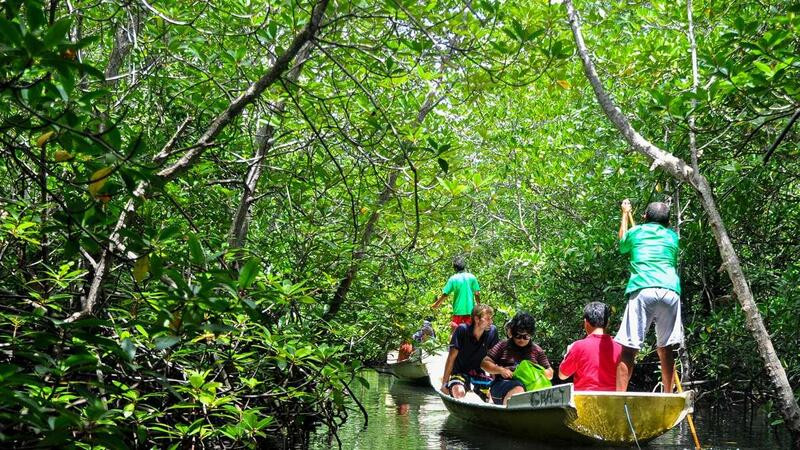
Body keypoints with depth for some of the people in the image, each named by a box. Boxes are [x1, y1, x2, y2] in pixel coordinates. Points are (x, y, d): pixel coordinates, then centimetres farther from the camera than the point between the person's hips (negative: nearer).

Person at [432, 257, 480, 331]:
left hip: (458, 310, -2)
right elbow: (477, 293, -2)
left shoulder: (453, 279, -5)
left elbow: (445, 294, -4)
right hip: (470, 310, 2)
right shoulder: (472, 277, 0)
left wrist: (436, 304, 10)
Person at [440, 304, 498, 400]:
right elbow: (451, 357, -14)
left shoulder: (492, 330, -9)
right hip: (460, 373, -5)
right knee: (459, 392, -35)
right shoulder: (462, 330, -17)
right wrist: (444, 384, -14)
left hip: (479, 374, 5)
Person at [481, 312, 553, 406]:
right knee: (518, 389, -39)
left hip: (529, 386, 2)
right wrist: (500, 370, -4)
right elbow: (485, 363, 13)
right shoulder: (503, 345, 16)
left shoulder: (537, 350, 21)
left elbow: (550, 374, 22)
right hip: (503, 383, -1)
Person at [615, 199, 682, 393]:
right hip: (671, 291, 3)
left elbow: (622, 245, 42)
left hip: (642, 291, -2)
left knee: (629, 347, -6)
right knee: (665, 347, 10)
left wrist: (625, 214, 55)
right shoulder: (672, 236, 24)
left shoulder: (636, 232, 19)